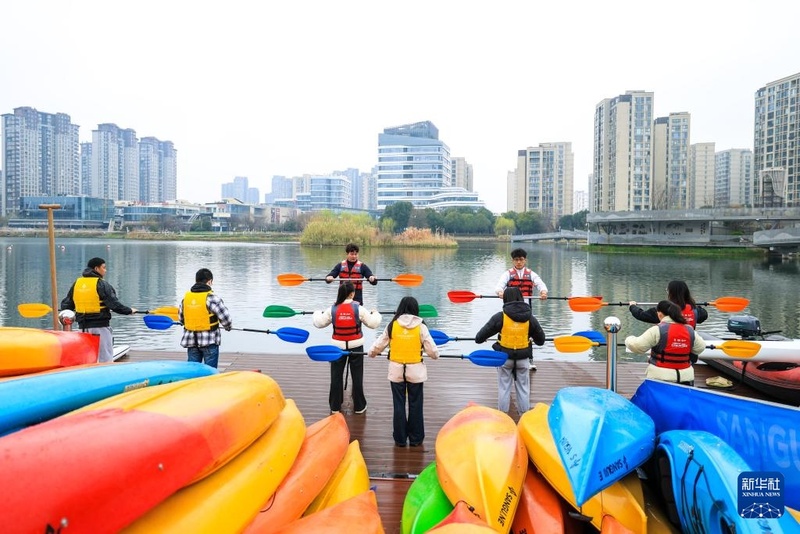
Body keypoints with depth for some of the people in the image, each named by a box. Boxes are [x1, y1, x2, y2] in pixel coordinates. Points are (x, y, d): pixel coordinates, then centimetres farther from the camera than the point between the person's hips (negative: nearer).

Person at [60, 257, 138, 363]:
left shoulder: (76, 283, 7)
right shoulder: (102, 284, -12)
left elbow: (65, 305, 12)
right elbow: (114, 305, -16)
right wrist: (129, 310, -2)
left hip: (83, 326, 6)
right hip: (100, 326, -6)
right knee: (105, 359, 0)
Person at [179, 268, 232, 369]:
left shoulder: (186, 297, 3)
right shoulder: (211, 297, -15)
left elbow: (181, 317, 13)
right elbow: (225, 316, -14)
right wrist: (228, 327, 7)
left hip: (191, 341, 5)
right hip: (210, 341, -5)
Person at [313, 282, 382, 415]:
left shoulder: (332, 309, -10)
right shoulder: (359, 309, -14)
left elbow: (319, 323, 1)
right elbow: (373, 323, -6)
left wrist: (317, 313, 22)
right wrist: (375, 314, 15)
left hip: (338, 347, 1)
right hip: (356, 347, -1)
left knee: (336, 376, 12)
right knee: (357, 376, 11)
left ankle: (335, 406, 21)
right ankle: (359, 406, 21)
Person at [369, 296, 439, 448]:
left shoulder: (392, 325, -5)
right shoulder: (421, 326, -9)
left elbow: (379, 344, 2)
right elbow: (431, 349, -7)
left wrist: (372, 353, 22)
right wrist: (435, 355, 15)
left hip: (396, 370, 1)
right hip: (415, 371, -1)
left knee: (399, 405, 10)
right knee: (415, 405, 11)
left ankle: (400, 438, 18)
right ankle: (415, 439, 19)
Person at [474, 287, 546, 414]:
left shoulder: (500, 316, -13)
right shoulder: (529, 317, -4)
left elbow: (480, 337, -7)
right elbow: (541, 340, 6)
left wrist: (478, 339, 15)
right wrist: (533, 338, 27)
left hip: (505, 356, -2)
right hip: (523, 357, 2)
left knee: (504, 388, 12)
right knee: (523, 388, 17)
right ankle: (525, 414, 26)